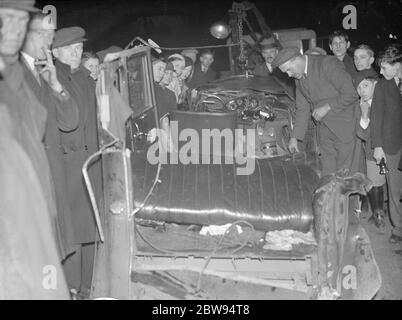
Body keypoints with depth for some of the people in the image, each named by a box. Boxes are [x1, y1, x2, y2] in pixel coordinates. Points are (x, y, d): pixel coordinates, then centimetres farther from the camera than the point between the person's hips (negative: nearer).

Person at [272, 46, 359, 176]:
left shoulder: (328, 64, -14)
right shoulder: (299, 79, 10)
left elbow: (351, 93, -17)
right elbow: (303, 109, 17)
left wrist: (327, 107, -16)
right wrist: (294, 137, 13)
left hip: (345, 128, -7)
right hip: (325, 131, 7)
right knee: (328, 174, 6)